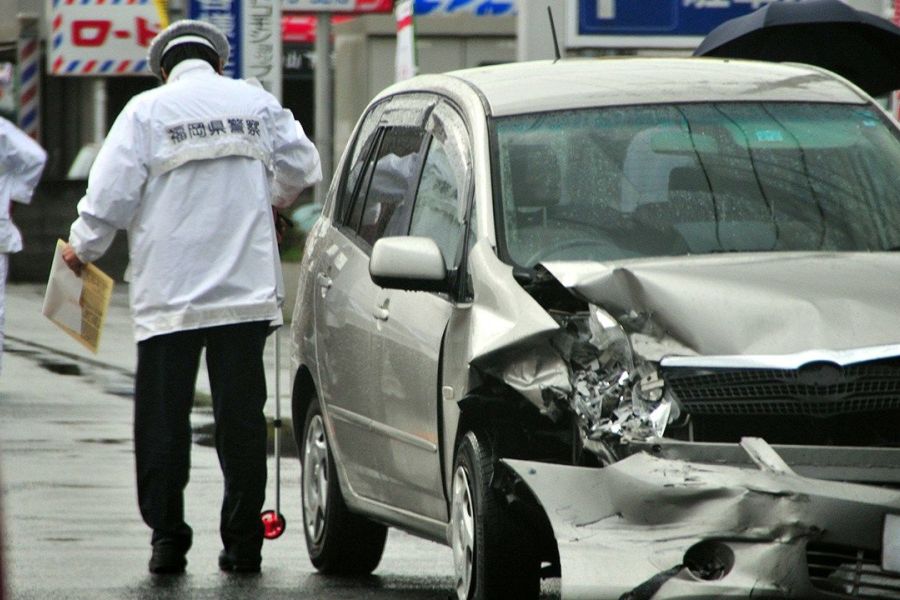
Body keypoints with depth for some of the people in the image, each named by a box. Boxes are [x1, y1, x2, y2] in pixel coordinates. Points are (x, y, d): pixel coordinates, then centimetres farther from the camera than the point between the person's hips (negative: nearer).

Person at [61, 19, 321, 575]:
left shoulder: (147, 111, -2)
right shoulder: (257, 103, 7)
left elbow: (111, 192, -5)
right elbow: (302, 167, 17)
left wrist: (83, 247, 11)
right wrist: (272, 199, 38)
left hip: (169, 294, -2)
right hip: (247, 286, 2)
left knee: (163, 418, 3)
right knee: (242, 415, 5)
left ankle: (167, 538, -1)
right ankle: (243, 543, 4)